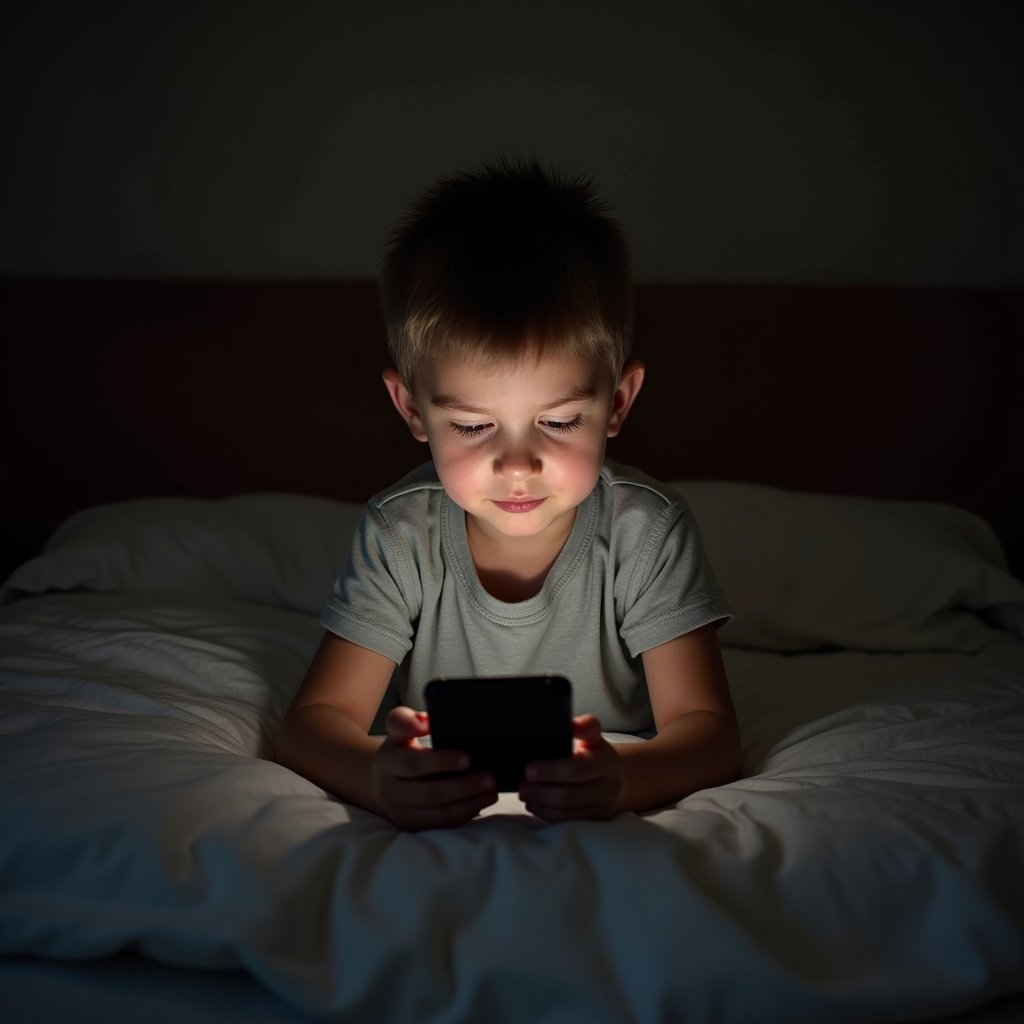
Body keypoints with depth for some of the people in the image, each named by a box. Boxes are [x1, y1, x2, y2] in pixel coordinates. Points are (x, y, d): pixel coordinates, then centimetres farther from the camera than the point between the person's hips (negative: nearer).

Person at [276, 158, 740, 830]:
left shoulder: (646, 533, -18)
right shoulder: (402, 536, -15)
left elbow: (708, 734, -21)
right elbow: (313, 723, -17)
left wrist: (618, 779, -47)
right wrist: (379, 777, -45)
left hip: (612, 828, 0)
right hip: (430, 816, 1)